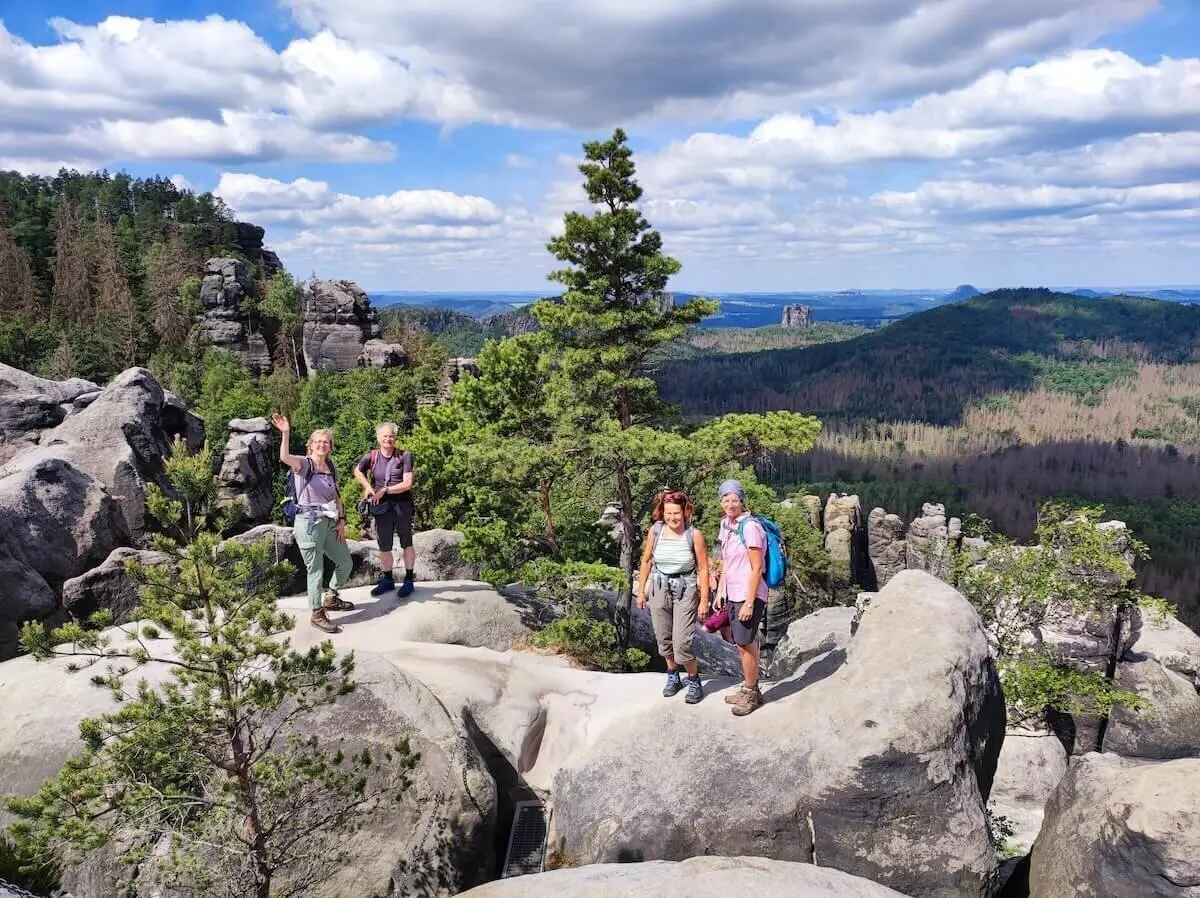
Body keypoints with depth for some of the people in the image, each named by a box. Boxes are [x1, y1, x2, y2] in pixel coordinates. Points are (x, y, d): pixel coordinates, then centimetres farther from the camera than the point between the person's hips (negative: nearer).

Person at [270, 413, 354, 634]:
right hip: (309, 523, -7)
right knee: (316, 570, 0)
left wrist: (341, 520, 9)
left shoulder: (331, 467, 11)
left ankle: (331, 598, 39)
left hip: (329, 523, 7)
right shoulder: (304, 464, -9)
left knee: (345, 562, 17)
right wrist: (285, 434, -43)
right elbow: (284, 457, -31)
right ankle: (318, 614, 14)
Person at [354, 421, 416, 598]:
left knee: (406, 543, 9)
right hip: (381, 506, 3)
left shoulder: (404, 456, -7)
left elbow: (407, 484, -11)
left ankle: (408, 581, 19)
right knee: (384, 546, 11)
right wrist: (368, 487, -7)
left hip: (402, 505, -3)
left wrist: (385, 490, -14)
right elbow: (357, 471, 7)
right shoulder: (372, 456, 0)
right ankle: (387, 580, 27)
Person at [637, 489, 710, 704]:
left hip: (685, 591, -3)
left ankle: (694, 681, 15)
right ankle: (672, 677, 36)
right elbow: (646, 561, 7)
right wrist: (641, 591, 9)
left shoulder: (694, 535, -12)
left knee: (682, 644, -8)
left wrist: (704, 601, -7)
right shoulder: (655, 531, -5)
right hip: (659, 589, 3)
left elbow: (703, 569, -7)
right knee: (664, 639, 13)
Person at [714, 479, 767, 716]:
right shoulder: (726, 525, 8)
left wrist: (749, 602, -19)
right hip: (733, 594, 8)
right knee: (742, 643, 14)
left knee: (745, 644, -3)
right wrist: (720, 591, 16)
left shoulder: (750, 527, -17)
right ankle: (749, 688, 25)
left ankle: (751, 693, 11)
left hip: (749, 595, -8)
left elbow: (757, 568, -17)